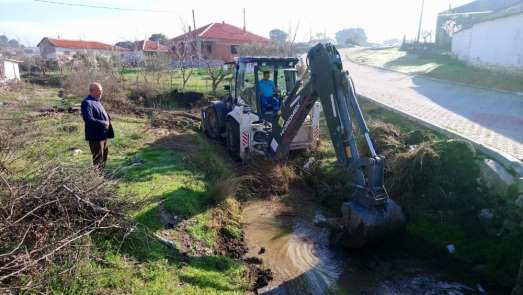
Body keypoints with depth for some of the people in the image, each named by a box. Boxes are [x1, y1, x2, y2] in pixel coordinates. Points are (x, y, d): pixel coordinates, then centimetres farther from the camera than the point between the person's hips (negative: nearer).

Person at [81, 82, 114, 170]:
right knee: (98, 159, -1)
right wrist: (104, 123, -21)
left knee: (104, 155, 21)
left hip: (103, 134, 10)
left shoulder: (97, 101, 14)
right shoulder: (87, 102, -17)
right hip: (96, 136, -10)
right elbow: (89, 119, -28)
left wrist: (108, 119, 5)